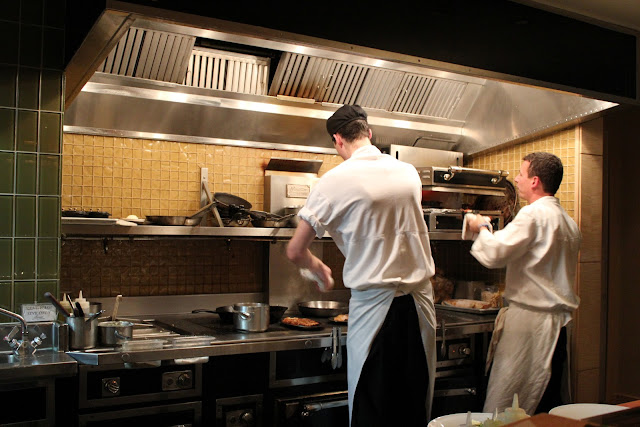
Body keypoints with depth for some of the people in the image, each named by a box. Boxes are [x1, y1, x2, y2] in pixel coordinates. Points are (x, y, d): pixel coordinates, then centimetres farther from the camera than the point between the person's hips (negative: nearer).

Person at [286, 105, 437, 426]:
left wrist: (317, 268, 15)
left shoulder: (335, 181, -8)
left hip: (374, 305, -5)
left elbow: (295, 251, -5)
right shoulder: (409, 172, 7)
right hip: (420, 300, 5)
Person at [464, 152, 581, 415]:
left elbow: (494, 254, -21)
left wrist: (482, 228, -1)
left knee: (504, 409, -4)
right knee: (549, 407, 13)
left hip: (529, 320, -9)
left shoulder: (534, 214, -14)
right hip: (557, 321, 9)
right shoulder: (569, 222, 14)